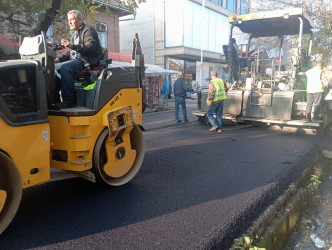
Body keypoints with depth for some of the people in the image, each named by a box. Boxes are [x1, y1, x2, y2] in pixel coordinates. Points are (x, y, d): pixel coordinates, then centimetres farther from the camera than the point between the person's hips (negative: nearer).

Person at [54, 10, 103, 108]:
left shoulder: (88, 30, 0)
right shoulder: (75, 35, 28)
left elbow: (91, 47, -18)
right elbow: (69, 53, 29)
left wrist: (73, 46, -28)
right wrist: (58, 59, 10)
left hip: (87, 61, -9)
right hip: (75, 60, 9)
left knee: (63, 67, -31)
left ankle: (69, 100, -28)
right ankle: (55, 99, -8)